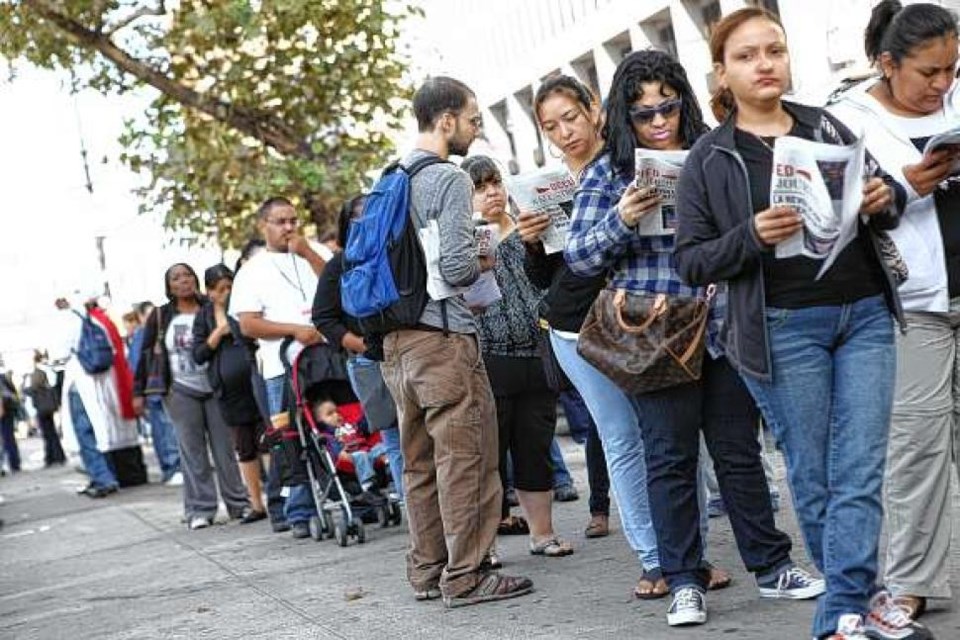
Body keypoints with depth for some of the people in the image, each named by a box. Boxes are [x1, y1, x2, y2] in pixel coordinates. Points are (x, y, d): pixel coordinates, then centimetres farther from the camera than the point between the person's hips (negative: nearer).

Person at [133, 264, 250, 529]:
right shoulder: (160, 316, 5)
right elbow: (146, 354, 6)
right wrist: (139, 391, 3)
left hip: (215, 388, 0)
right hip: (181, 392, 0)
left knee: (225, 447, 3)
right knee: (192, 452, 0)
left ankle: (238, 503, 10)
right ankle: (200, 510, 4)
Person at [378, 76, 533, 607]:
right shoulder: (451, 180, -11)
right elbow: (457, 265, -19)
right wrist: (487, 262, 3)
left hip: (395, 338, 9)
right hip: (443, 334, -9)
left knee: (419, 460, 12)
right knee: (466, 456, -3)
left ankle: (427, 571, 18)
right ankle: (465, 577, -1)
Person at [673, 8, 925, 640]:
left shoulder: (827, 125, 11)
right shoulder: (708, 159, 2)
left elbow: (883, 198, 21)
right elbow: (690, 261, 1)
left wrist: (886, 198, -3)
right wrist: (753, 237, -17)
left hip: (866, 313, 3)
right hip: (784, 329, -2)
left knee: (860, 470, -3)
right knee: (814, 477, 2)